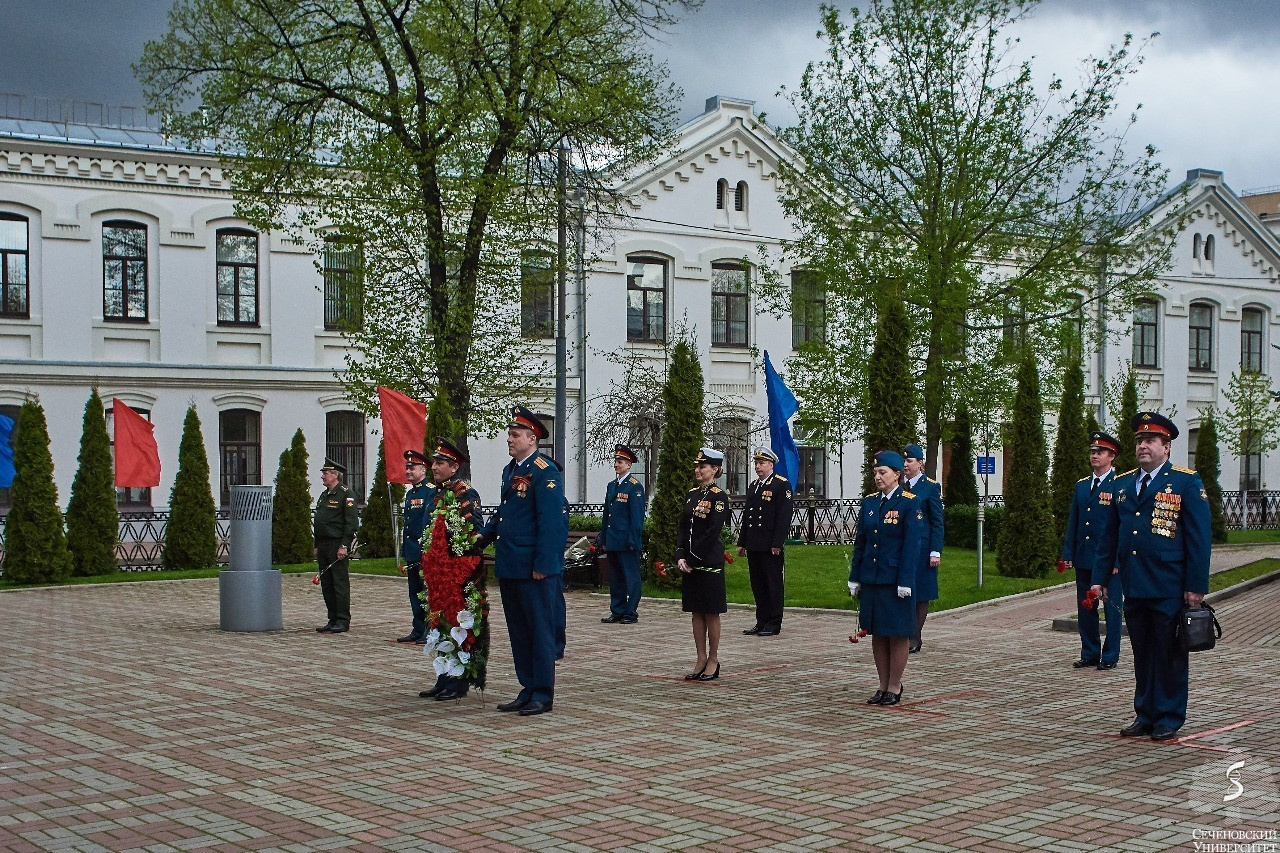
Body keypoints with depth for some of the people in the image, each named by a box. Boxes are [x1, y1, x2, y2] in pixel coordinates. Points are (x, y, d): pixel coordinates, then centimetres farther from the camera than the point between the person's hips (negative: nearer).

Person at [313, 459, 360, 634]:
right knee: (326, 585, 9)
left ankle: (343, 621, -1)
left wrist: (344, 546, -18)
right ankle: (333, 620, 15)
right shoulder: (323, 495, 19)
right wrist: (317, 546, 18)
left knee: (340, 583, -5)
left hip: (337, 545, -9)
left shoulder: (346, 494, -8)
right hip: (323, 545, 9)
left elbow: (352, 522, -14)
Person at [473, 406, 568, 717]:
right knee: (519, 631, 14)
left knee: (540, 630, 0)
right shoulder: (510, 470, 15)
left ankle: (543, 694, 7)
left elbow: (552, 522, -18)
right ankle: (528, 690, 22)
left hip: (534, 569, -9)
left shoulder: (546, 472, -13)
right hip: (509, 567, 9)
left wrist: (543, 565, -20)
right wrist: (484, 537, 11)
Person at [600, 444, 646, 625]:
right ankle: (617, 611, 19)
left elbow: (637, 517, -11)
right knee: (615, 578, 12)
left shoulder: (635, 487, -7)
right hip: (612, 542, 8)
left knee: (631, 577, -1)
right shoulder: (611, 486, 15)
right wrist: (604, 539, 15)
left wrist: (633, 541, -14)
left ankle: (631, 613, 3)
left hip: (627, 543, -8)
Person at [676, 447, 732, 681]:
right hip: (690, 563, 7)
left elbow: (713, 532, -16)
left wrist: (693, 558, -15)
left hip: (710, 563, -7)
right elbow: (683, 528, 11)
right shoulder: (691, 494, 12)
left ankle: (713, 661, 9)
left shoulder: (719, 496, -10)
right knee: (696, 612, 10)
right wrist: (680, 556, -2)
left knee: (711, 613, 1)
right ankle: (701, 660, 16)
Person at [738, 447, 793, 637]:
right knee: (758, 585, 10)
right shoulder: (753, 486, 18)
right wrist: (742, 542, 15)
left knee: (773, 584, -1)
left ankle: (774, 624, 4)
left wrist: (777, 543, -17)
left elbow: (784, 516, -12)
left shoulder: (782, 485, -5)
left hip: (770, 546, -7)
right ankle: (761, 622, 17)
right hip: (754, 546, 7)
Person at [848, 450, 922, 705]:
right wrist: (855, 578, 9)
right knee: (877, 633, 10)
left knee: (897, 634, 2)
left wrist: (905, 581, -16)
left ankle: (894, 688, 10)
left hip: (895, 580, -6)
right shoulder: (869, 502, 9)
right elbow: (860, 541, 12)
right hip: (870, 578, 6)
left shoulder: (910, 503, -7)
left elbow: (912, 544, -11)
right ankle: (883, 686, 18)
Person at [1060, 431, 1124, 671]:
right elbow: (1072, 523, 14)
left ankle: (1110, 656, 9)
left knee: (1112, 608, 2)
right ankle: (1089, 654, 19)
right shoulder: (1081, 486, 13)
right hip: (1084, 558, 6)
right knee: (1085, 607, 10)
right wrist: (1067, 554, 8)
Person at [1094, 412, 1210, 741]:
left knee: (1169, 655, 3)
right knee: (1142, 655, 11)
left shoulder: (1187, 482, -1)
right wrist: (1100, 577, 11)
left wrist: (1196, 586, -10)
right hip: (1134, 587, 5)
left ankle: (1169, 720, 12)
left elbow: (1199, 538, -5)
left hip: (1169, 589, -5)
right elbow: (1109, 537, 17)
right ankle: (1145, 716, 20)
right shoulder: (1122, 484, 14)